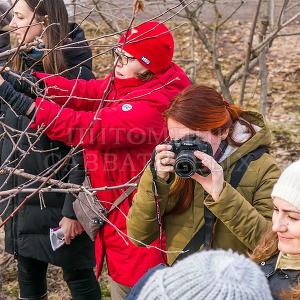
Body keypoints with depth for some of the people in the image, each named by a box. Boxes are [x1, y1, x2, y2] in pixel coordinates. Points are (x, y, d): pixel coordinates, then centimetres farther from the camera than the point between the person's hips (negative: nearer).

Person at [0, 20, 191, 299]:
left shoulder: (154, 106, -27)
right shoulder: (121, 83, 3)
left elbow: (93, 128, -35)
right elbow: (84, 92, -11)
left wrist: (24, 104, -40)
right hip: (116, 211, 9)